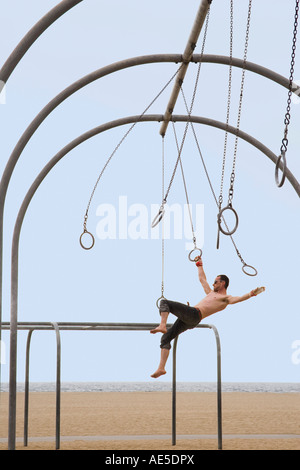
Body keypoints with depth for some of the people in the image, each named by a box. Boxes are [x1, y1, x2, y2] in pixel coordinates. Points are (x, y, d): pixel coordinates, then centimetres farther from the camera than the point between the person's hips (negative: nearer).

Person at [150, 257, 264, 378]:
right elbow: (202, 279, 45)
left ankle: (162, 326, -29)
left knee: (164, 302, -17)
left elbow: (238, 298, -11)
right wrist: (200, 265, 54)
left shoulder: (226, 298, 6)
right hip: (187, 319, 9)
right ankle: (161, 368, -5)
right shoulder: (211, 293, 32)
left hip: (193, 315, -8)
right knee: (165, 338, -1)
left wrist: (251, 294, -27)